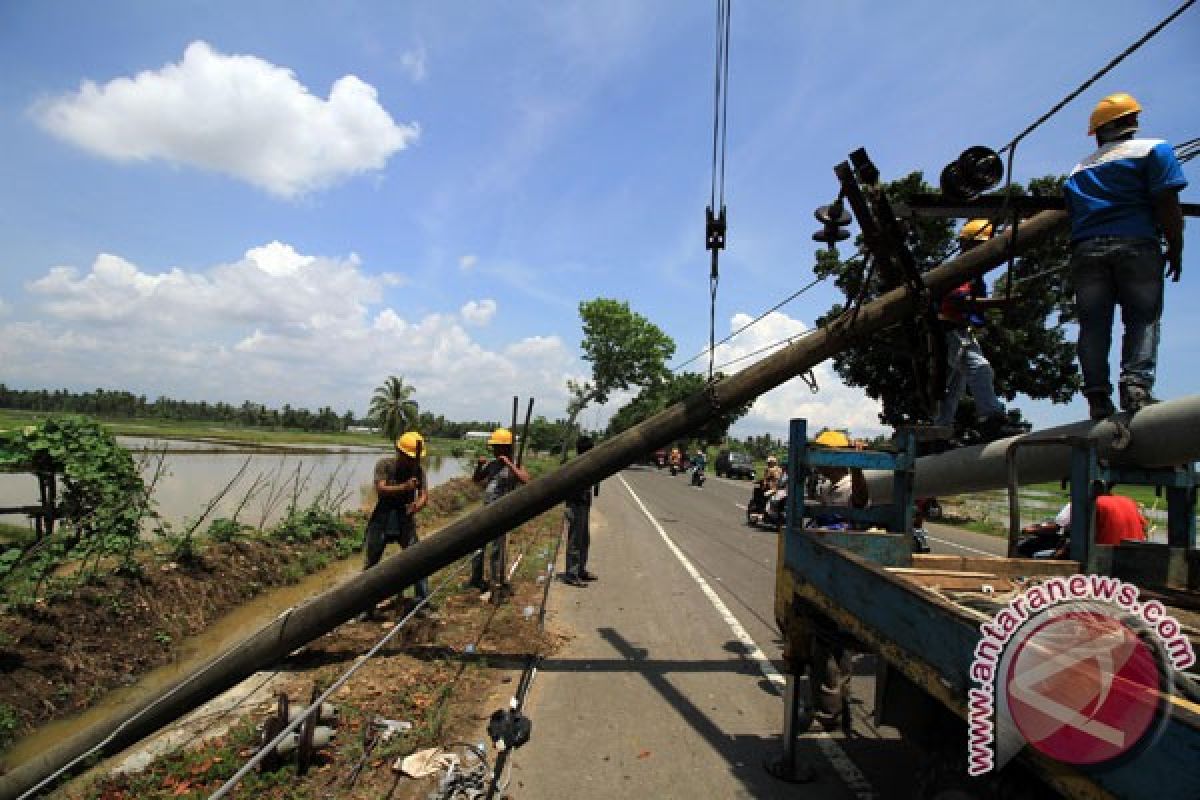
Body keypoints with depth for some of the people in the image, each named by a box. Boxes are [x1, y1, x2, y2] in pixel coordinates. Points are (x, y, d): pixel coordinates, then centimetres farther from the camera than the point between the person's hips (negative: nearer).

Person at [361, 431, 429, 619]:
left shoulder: (418, 470, -2)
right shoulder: (384, 465, -9)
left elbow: (424, 494, -9)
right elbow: (380, 489, -22)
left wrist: (417, 505, -32)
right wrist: (404, 487, -35)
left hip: (406, 520, 1)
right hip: (382, 520, -1)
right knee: (370, 563, 6)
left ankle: (423, 602, 1)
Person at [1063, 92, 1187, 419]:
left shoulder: (1078, 169, 22)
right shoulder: (1154, 149, 8)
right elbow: (1167, 205, -3)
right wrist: (1175, 248, 3)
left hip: (1086, 250, 3)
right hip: (1135, 245, -3)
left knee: (1093, 324, -1)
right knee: (1143, 318, -2)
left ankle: (1097, 394, -6)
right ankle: (1136, 383, -18)